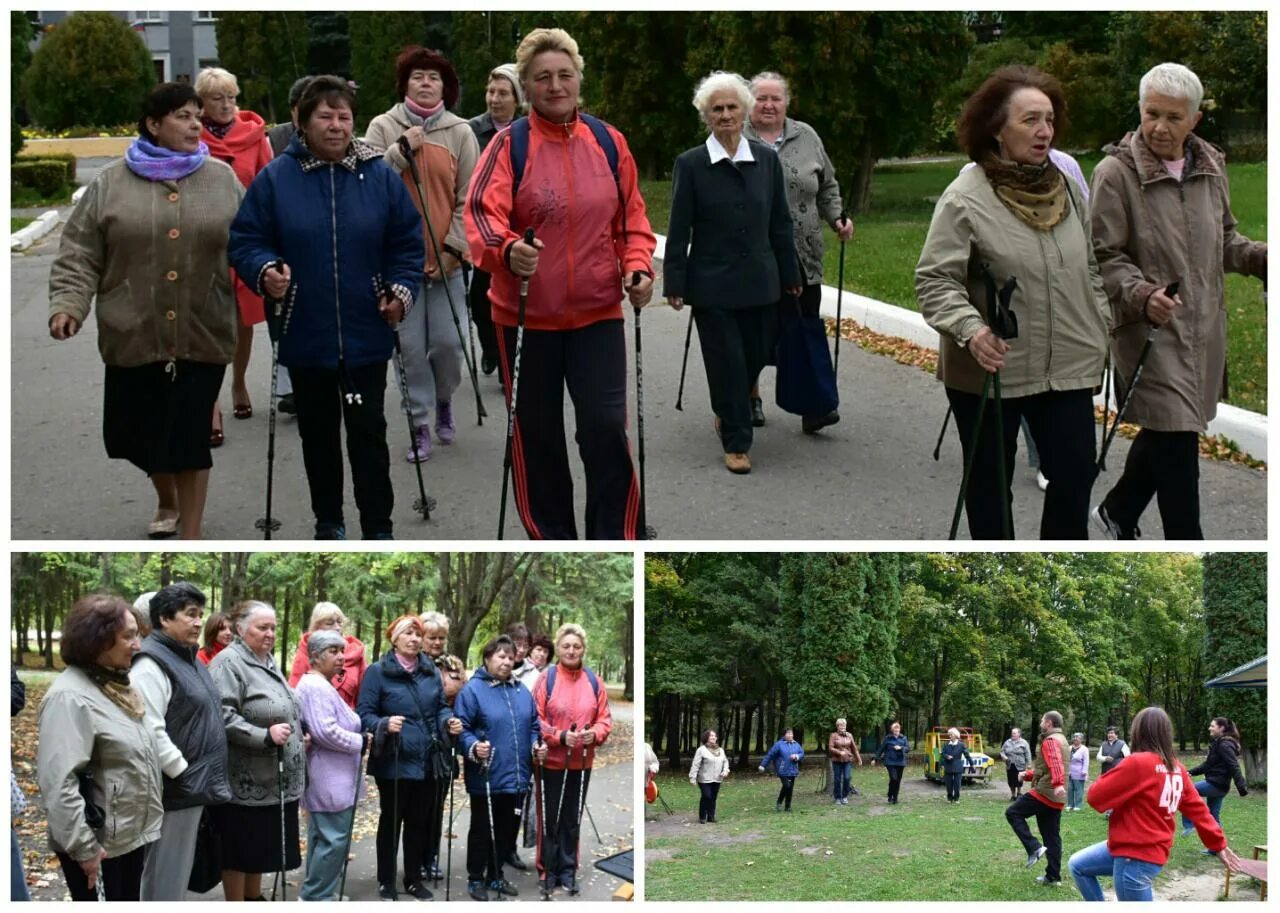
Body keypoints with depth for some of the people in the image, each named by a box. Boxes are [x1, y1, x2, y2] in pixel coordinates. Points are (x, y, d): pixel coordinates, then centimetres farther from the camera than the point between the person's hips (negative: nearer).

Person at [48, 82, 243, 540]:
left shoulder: (222, 179, 4)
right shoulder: (111, 182, 0)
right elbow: (80, 254, 0)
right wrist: (68, 304, -12)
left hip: (202, 335, -1)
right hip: (134, 335, 1)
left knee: (190, 433, 1)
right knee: (140, 430, 11)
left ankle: (190, 535, 13)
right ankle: (167, 501, 41)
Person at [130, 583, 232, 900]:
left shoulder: (188, 658, 15)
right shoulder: (152, 664, -15)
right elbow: (150, 732, -24)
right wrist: (183, 773, -19)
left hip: (197, 784, 10)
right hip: (176, 788, -10)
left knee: (180, 871, 16)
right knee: (166, 876, -2)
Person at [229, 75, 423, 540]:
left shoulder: (380, 176, 1)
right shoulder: (276, 178, -2)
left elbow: (406, 242, 7)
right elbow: (245, 240, 1)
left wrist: (401, 288, -8)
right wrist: (265, 271, -19)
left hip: (366, 333, 0)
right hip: (305, 335, 1)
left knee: (368, 431, 2)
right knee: (318, 432, 13)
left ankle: (378, 528, 12)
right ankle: (328, 522, 28)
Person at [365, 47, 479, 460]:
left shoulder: (459, 132, 3)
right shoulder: (383, 127, 3)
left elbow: (468, 198, 1)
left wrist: (453, 248, -6)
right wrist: (402, 150, -15)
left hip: (445, 257, 0)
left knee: (448, 342, -1)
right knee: (410, 345, -1)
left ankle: (443, 400, 28)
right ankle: (420, 423, 11)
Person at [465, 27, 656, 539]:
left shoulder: (608, 141, 5)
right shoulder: (509, 144, -5)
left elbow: (631, 218, 12)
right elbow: (481, 209, -19)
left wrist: (638, 266, -6)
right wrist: (505, 249, -40)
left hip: (598, 312, 1)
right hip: (526, 315, -1)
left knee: (606, 428, -5)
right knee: (536, 435, 9)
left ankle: (618, 541, 9)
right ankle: (550, 538, 25)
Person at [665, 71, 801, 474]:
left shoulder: (767, 159, 4)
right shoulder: (690, 164, -4)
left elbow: (780, 223, 8)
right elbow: (679, 230, -3)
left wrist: (791, 275, 10)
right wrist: (674, 283, -6)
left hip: (759, 281, 3)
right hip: (712, 285, -3)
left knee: (756, 357, 9)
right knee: (727, 362, -1)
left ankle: (728, 412, 37)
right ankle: (735, 442, 11)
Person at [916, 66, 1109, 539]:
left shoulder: (1066, 187, 5)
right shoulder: (965, 198, -14)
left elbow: (1090, 268, 17)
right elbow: (934, 280, -17)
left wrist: (1098, 329, 13)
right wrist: (970, 328, -31)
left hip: (1067, 367, 5)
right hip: (989, 370, -4)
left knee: (1074, 474, 6)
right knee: (990, 482, 12)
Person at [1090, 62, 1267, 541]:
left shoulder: (1211, 166, 8)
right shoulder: (1116, 173, -11)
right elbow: (1105, 256, -11)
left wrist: (1261, 257, 1)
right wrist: (1142, 295, -27)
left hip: (1204, 327, 6)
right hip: (1152, 329, -6)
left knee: (1165, 433, 17)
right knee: (1176, 443, -6)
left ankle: (1118, 513, 39)